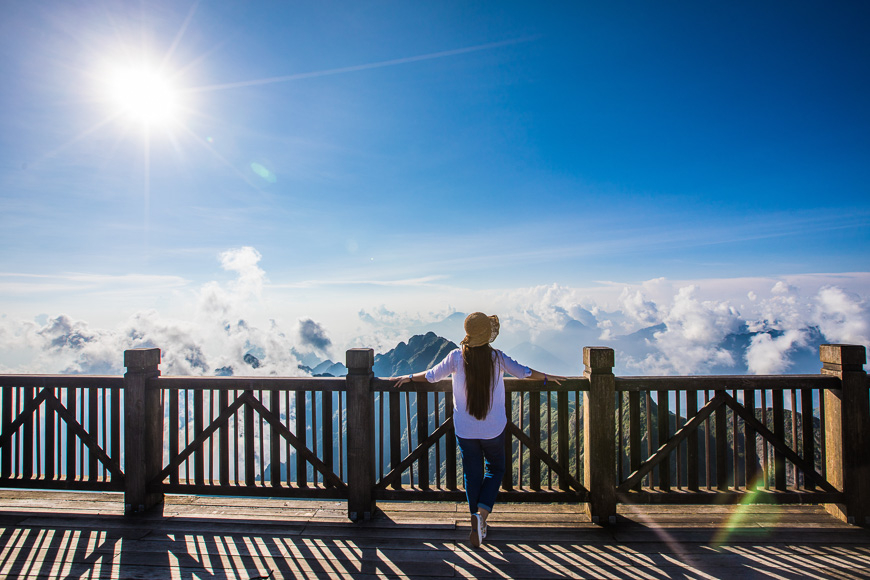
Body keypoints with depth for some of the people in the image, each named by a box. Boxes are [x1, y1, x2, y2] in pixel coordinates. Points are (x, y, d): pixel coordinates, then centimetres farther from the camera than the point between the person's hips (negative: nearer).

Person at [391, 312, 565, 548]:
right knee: (495, 469, 19)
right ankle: (483, 511, 2)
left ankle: (476, 520, 19)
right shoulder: (497, 358, -12)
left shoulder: (457, 357, -12)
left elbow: (432, 375, -4)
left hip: (465, 429, 1)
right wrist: (547, 377, 15)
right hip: (494, 429, 0)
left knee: (472, 474, 16)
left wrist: (408, 378, 13)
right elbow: (523, 372, -3)